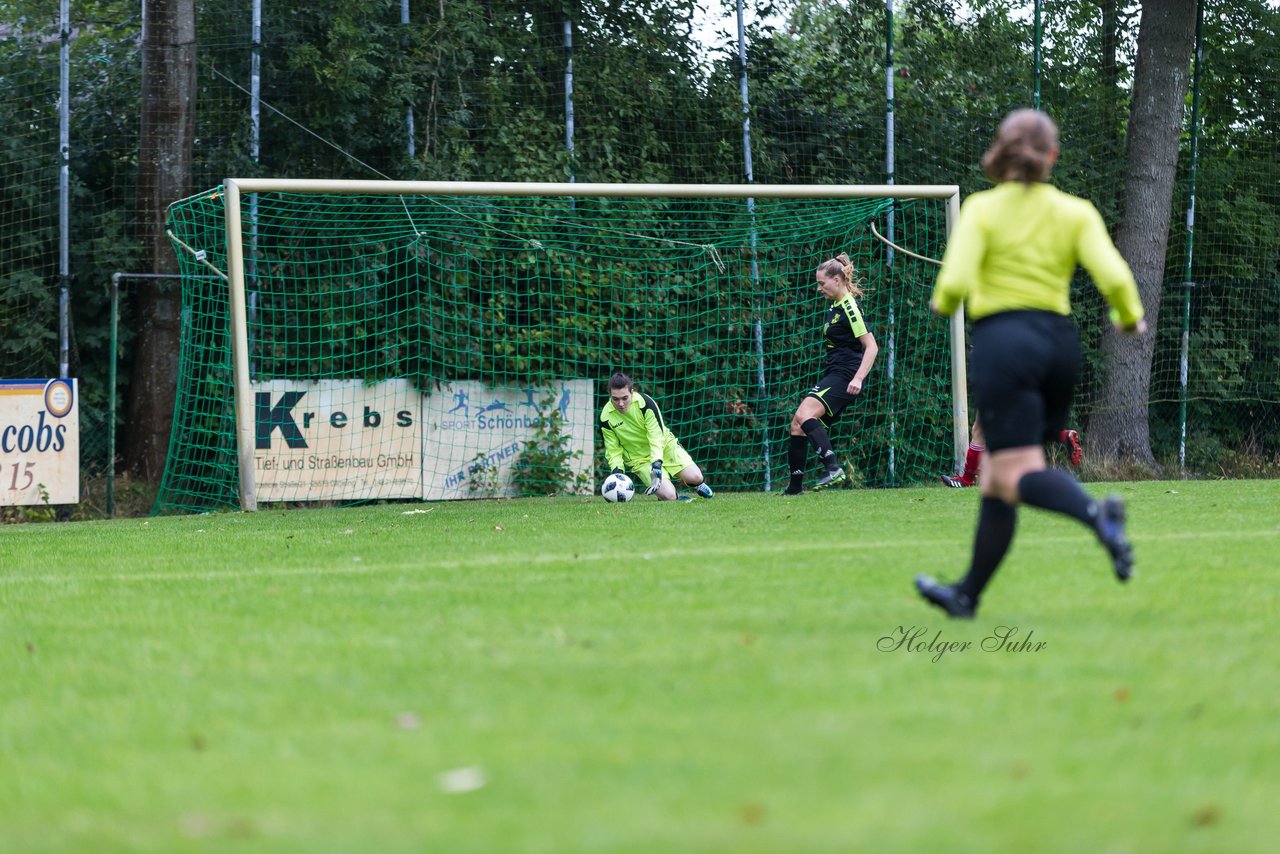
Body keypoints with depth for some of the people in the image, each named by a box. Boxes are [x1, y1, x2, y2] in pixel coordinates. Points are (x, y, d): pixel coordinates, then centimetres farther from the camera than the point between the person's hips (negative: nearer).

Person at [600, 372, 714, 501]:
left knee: (694, 477, -19)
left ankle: (698, 484, 20)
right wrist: (617, 471, -25)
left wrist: (657, 466, -36)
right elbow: (613, 450, -5)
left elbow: (657, 437, -23)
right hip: (639, 459, 0)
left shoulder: (645, 402, -21)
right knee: (668, 495, -23)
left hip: (664, 444, 0)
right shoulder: (606, 418, -16)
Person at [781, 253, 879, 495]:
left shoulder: (849, 308, -12)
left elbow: (871, 346, -17)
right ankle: (795, 486, 12)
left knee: (804, 414, -28)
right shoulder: (834, 307, 17)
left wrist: (858, 378, -26)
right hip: (833, 375, 10)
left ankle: (832, 467, -36)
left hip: (845, 376, -10)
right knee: (798, 425, 7)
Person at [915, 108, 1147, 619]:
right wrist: (1130, 318, 14)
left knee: (1018, 476, -11)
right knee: (996, 480, 15)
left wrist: (942, 304, 10)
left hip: (1003, 339, -5)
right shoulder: (1076, 213, 5)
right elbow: (1114, 277, -6)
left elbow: (955, 283, -12)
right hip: (1060, 340, 5)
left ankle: (1096, 514, -41)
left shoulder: (982, 209, -2)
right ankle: (968, 594, 21)